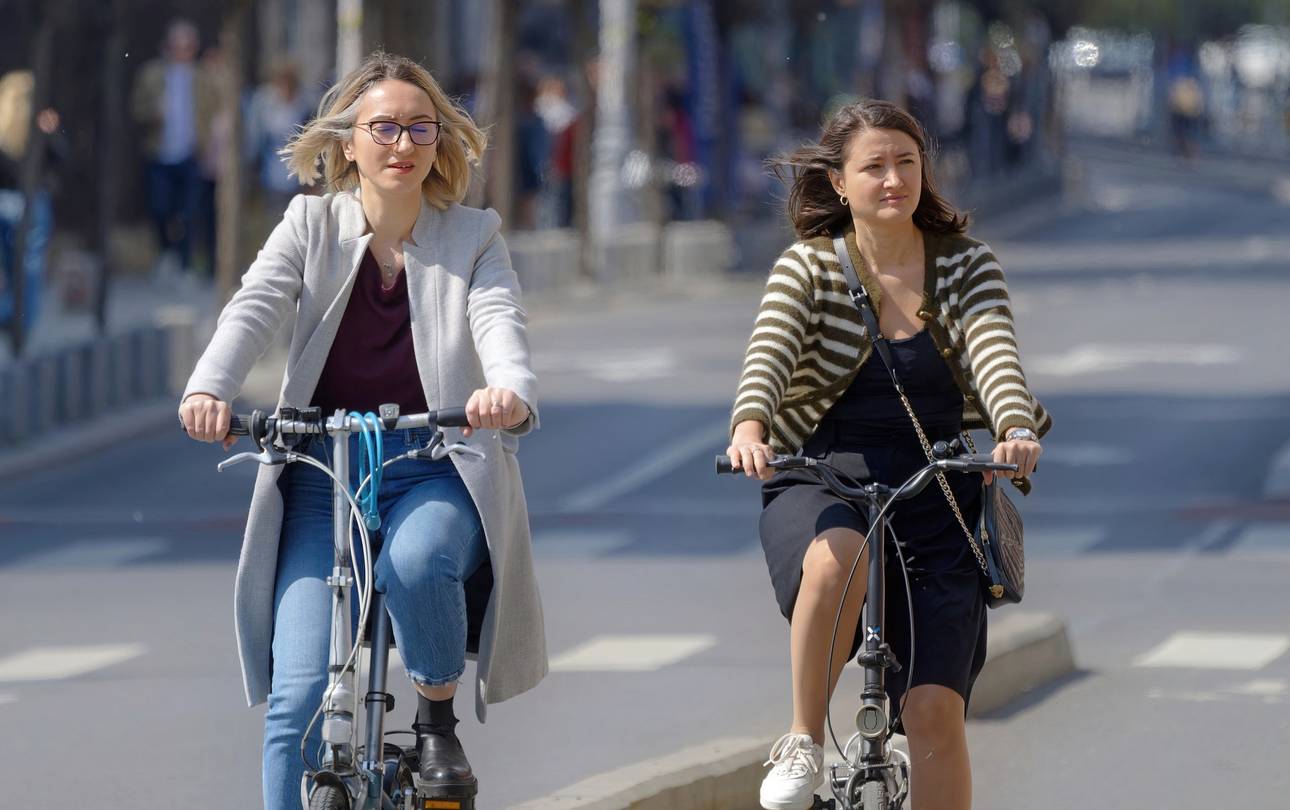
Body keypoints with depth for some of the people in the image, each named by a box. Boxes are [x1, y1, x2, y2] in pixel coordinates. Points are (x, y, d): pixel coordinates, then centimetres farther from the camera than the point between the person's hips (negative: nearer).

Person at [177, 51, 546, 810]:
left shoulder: (472, 237, 5)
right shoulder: (310, 226, 6)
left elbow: (500, 321, -13)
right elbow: (253, 310, -10)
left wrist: (511, 390, -38)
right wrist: (209, 389, -32)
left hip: (436, 472, -1)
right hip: (322, 475, 1)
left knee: (415, 564, -35)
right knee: (298, 697, -12)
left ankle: (438, 722, -7)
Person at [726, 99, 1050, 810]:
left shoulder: (966, 266, 4)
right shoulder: (806, 269, 1)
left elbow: (994, 353, -14)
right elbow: (769, 355, -17)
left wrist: (1016, 429, -35)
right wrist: (750, 425, -39)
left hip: (936, 497, 1)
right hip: (822, 483, -1)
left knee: (934, 707, -12)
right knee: (838, 557, -38)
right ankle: (802, 742, -19)